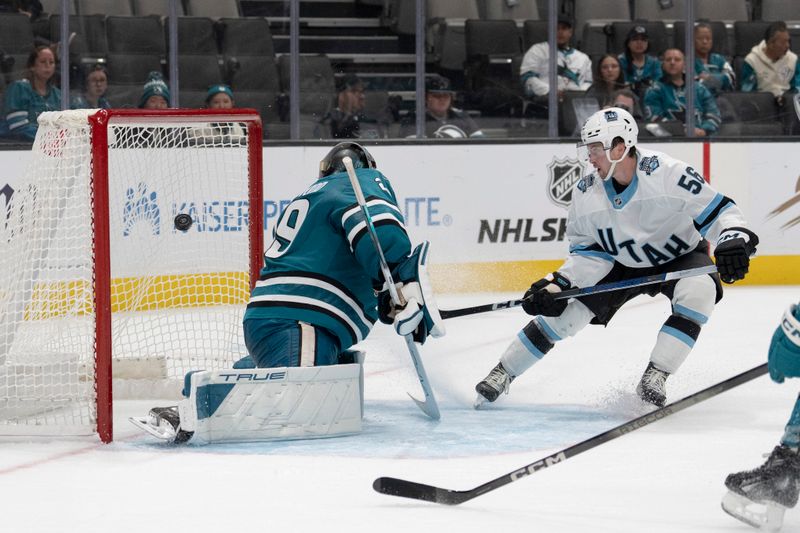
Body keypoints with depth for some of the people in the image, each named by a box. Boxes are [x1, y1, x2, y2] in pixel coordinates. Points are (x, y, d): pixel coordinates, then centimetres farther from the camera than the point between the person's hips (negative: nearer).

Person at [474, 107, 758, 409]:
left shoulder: (666, 173, -31)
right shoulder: (585, 193, -15)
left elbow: (717, 211, -28)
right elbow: (589, 254, -7)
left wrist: (735, 240, -46)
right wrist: (557, 285, -19)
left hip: (680, 257, -3)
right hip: (621, 264, 3)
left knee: (699, 291, -34)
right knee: (561, 311, -4)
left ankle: (655, 377, -26)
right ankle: (502, 374, 13)